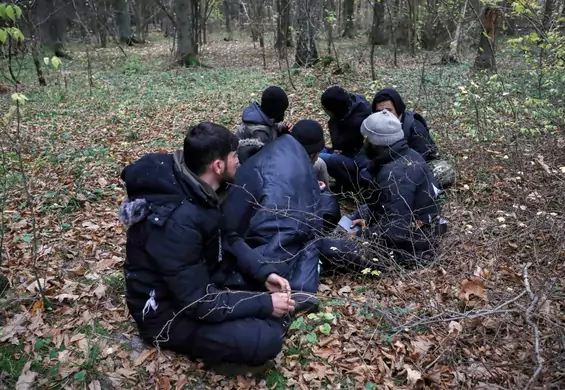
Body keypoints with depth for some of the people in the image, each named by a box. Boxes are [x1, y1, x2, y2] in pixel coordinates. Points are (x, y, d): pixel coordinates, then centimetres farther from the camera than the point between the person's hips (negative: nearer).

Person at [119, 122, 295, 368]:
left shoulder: (196, 190, -6)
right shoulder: (177, 221, -33)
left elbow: (226, 243, 7)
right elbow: (199, 303, -30)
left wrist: (264, 273, -6)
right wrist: (265, 305, -21)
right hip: (169, 312, -9)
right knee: (266, 339, -24)